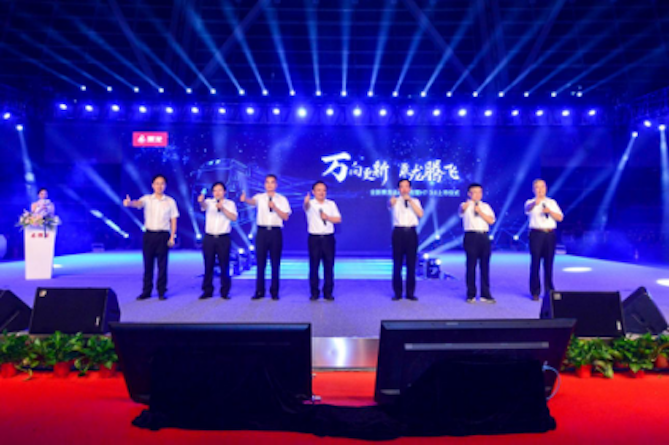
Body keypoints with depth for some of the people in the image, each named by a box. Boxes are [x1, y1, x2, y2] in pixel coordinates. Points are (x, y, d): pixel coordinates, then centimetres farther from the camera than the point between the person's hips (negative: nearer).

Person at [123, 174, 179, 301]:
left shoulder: (170, 202, 4)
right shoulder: (147, 199, 3)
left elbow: (173, 220, 4)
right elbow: (138, 203, -19)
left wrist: (172, 237, -4)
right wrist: (129, 203, -43)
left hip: (163, 235, -1)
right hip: (149, 234, 1)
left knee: (162, 264, 2)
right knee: (148, 264, 6)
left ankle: (162, 291, 12)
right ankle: (146, 291, 17)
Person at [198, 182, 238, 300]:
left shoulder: (230, 203, 8)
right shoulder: (209, 202, 6)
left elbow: (234, 218, -6)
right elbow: (204, 206, -18)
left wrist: (222, 208, -17)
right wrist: (201, 201, -42)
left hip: (223, 238, -1)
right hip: (209, 238, 1)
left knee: (224, 266, 1)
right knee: (208, 266, 5)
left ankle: (225, 292, 12)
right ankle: (207, 291, 16)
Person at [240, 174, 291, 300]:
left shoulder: (282, 199, 7)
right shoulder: (260, 197, 5)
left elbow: (285, 217, 0)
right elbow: (252, 201, -18)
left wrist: (274, 207, -15)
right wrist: (245, 199, -41)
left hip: (275, 232, 0)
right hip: (262, 232, 0)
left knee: (275, 263, 4)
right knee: (260, 262, 3)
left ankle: (274, 291, 14)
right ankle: (259, 291, 13)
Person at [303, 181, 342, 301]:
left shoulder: (331, 204, 11)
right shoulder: (311, 203, -1)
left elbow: (338, 219, 9)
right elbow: (306, 207, -27)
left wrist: (328, 217, -10)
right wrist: (306, 202, -51)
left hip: (328, 238, 2)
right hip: (314, 238, -2)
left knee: (329, 265, 4)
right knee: (314, 266, 2)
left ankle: (328, 292, 16)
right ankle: (314, 292, 14)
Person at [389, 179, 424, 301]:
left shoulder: (415, 201, 13)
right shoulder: (396, 201, 6)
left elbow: (420, 214, -5)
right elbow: (389, 204, -20)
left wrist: (410, 201, -11)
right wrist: (391, 202, -45)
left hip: (411, 232, 1)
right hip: (398, 232, -1)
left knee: (411, 264, 4)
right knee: (397, 264, 2)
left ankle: (410, 293, 14)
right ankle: (397, 292, 11)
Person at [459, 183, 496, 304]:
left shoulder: (486, 206, 16)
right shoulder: (466, 205, 2)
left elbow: (491, 220, 3)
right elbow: (460, 211, -23)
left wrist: (480, 212, -9)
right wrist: (464, 207, -47)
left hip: (484, 237, 4)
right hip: (471, 236, -4)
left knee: (485, 266, 6)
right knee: (471, 265, -1)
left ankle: (485, 294, 15)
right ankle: (471, 294, 10)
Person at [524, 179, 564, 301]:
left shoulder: (552, 203, 15)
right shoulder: (531, 202, 3)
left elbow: (560, 218, 7)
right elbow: (527, 209, -22)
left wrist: (549, 211, -12)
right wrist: (535, 203, -46)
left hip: (550, 234, 3)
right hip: (536, 234, -3)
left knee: (549, 263, 6)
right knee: (535, 263, -3)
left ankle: (549, 290, 16)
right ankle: (535, 292, 4)